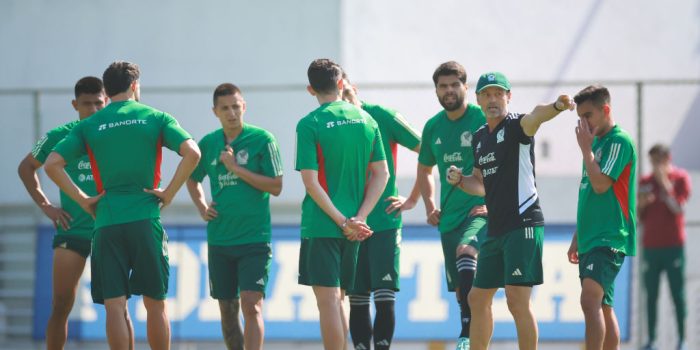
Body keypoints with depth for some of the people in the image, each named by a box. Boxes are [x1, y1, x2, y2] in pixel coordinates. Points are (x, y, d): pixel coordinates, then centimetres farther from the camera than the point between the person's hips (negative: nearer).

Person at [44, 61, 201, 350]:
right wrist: (169, 193, -2)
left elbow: (52, 165, -1)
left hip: (106, 223, 1)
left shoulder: (88, 126, 8)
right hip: (146, 220, -1)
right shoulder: (155, 118, 4)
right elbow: (192, 153, -9)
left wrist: (83, 200, 3)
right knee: (155, 304, 9)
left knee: (114, 305, 0)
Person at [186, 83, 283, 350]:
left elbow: (276, 187, -10)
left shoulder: (262, 139, -6)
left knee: (251, 305, -15)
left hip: (254, 238, -5)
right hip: (219, 239, 5)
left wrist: (236, 168, -14)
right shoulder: (208, 143, 7)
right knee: (227, 310, 9)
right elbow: (192, 180, 25)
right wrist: (202, 208, 8)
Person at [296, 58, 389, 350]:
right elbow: (381, 175, 5)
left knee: (328, 302, -5)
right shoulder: (366, 120, 7)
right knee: (336, 301, 15)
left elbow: (311, 181, -14)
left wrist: (343, 222, -11)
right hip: (354, 229, 5)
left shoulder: (310, 124, -8)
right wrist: (358, 218, -1)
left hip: (321, 225, -5)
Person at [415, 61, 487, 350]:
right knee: (460, 288, 9)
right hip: (449, 217, 6)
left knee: (465, 251, -33)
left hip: (480, 210, -6)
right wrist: (429, 206, 12)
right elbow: (424, 170, 25)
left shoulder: (484, 119, -6)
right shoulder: (433, 127, 10)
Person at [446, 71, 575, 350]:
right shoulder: (479, 137, 16)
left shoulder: (516, 126, -7)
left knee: (517, 301, -14)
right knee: (478, 299, 14)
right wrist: (460, 180, 5)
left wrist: (556, 107, -55)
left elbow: (535, 117, -32)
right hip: (496, 229, 8)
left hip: (523, 225, -8)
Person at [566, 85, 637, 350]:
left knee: (590, 300, -23)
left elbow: (600, 184, -20)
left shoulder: (619, 141, -9)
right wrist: (577, 239, 23)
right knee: (603, 307, 11)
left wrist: (585, 148, -10)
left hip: (610, 238, -10)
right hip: (591, 239, 10)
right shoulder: (595, 142, 18)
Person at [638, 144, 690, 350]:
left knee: (678, 294, -4)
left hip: (673, 246, -4)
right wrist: (640, 205, -7)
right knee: (651, 295, 1)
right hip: (650, 246, 4)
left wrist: (664, 183, -16)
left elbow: (678, 207, -12)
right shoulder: (645, 182, 11)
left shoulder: (680, 178, 0)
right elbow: (638, 217, 15)